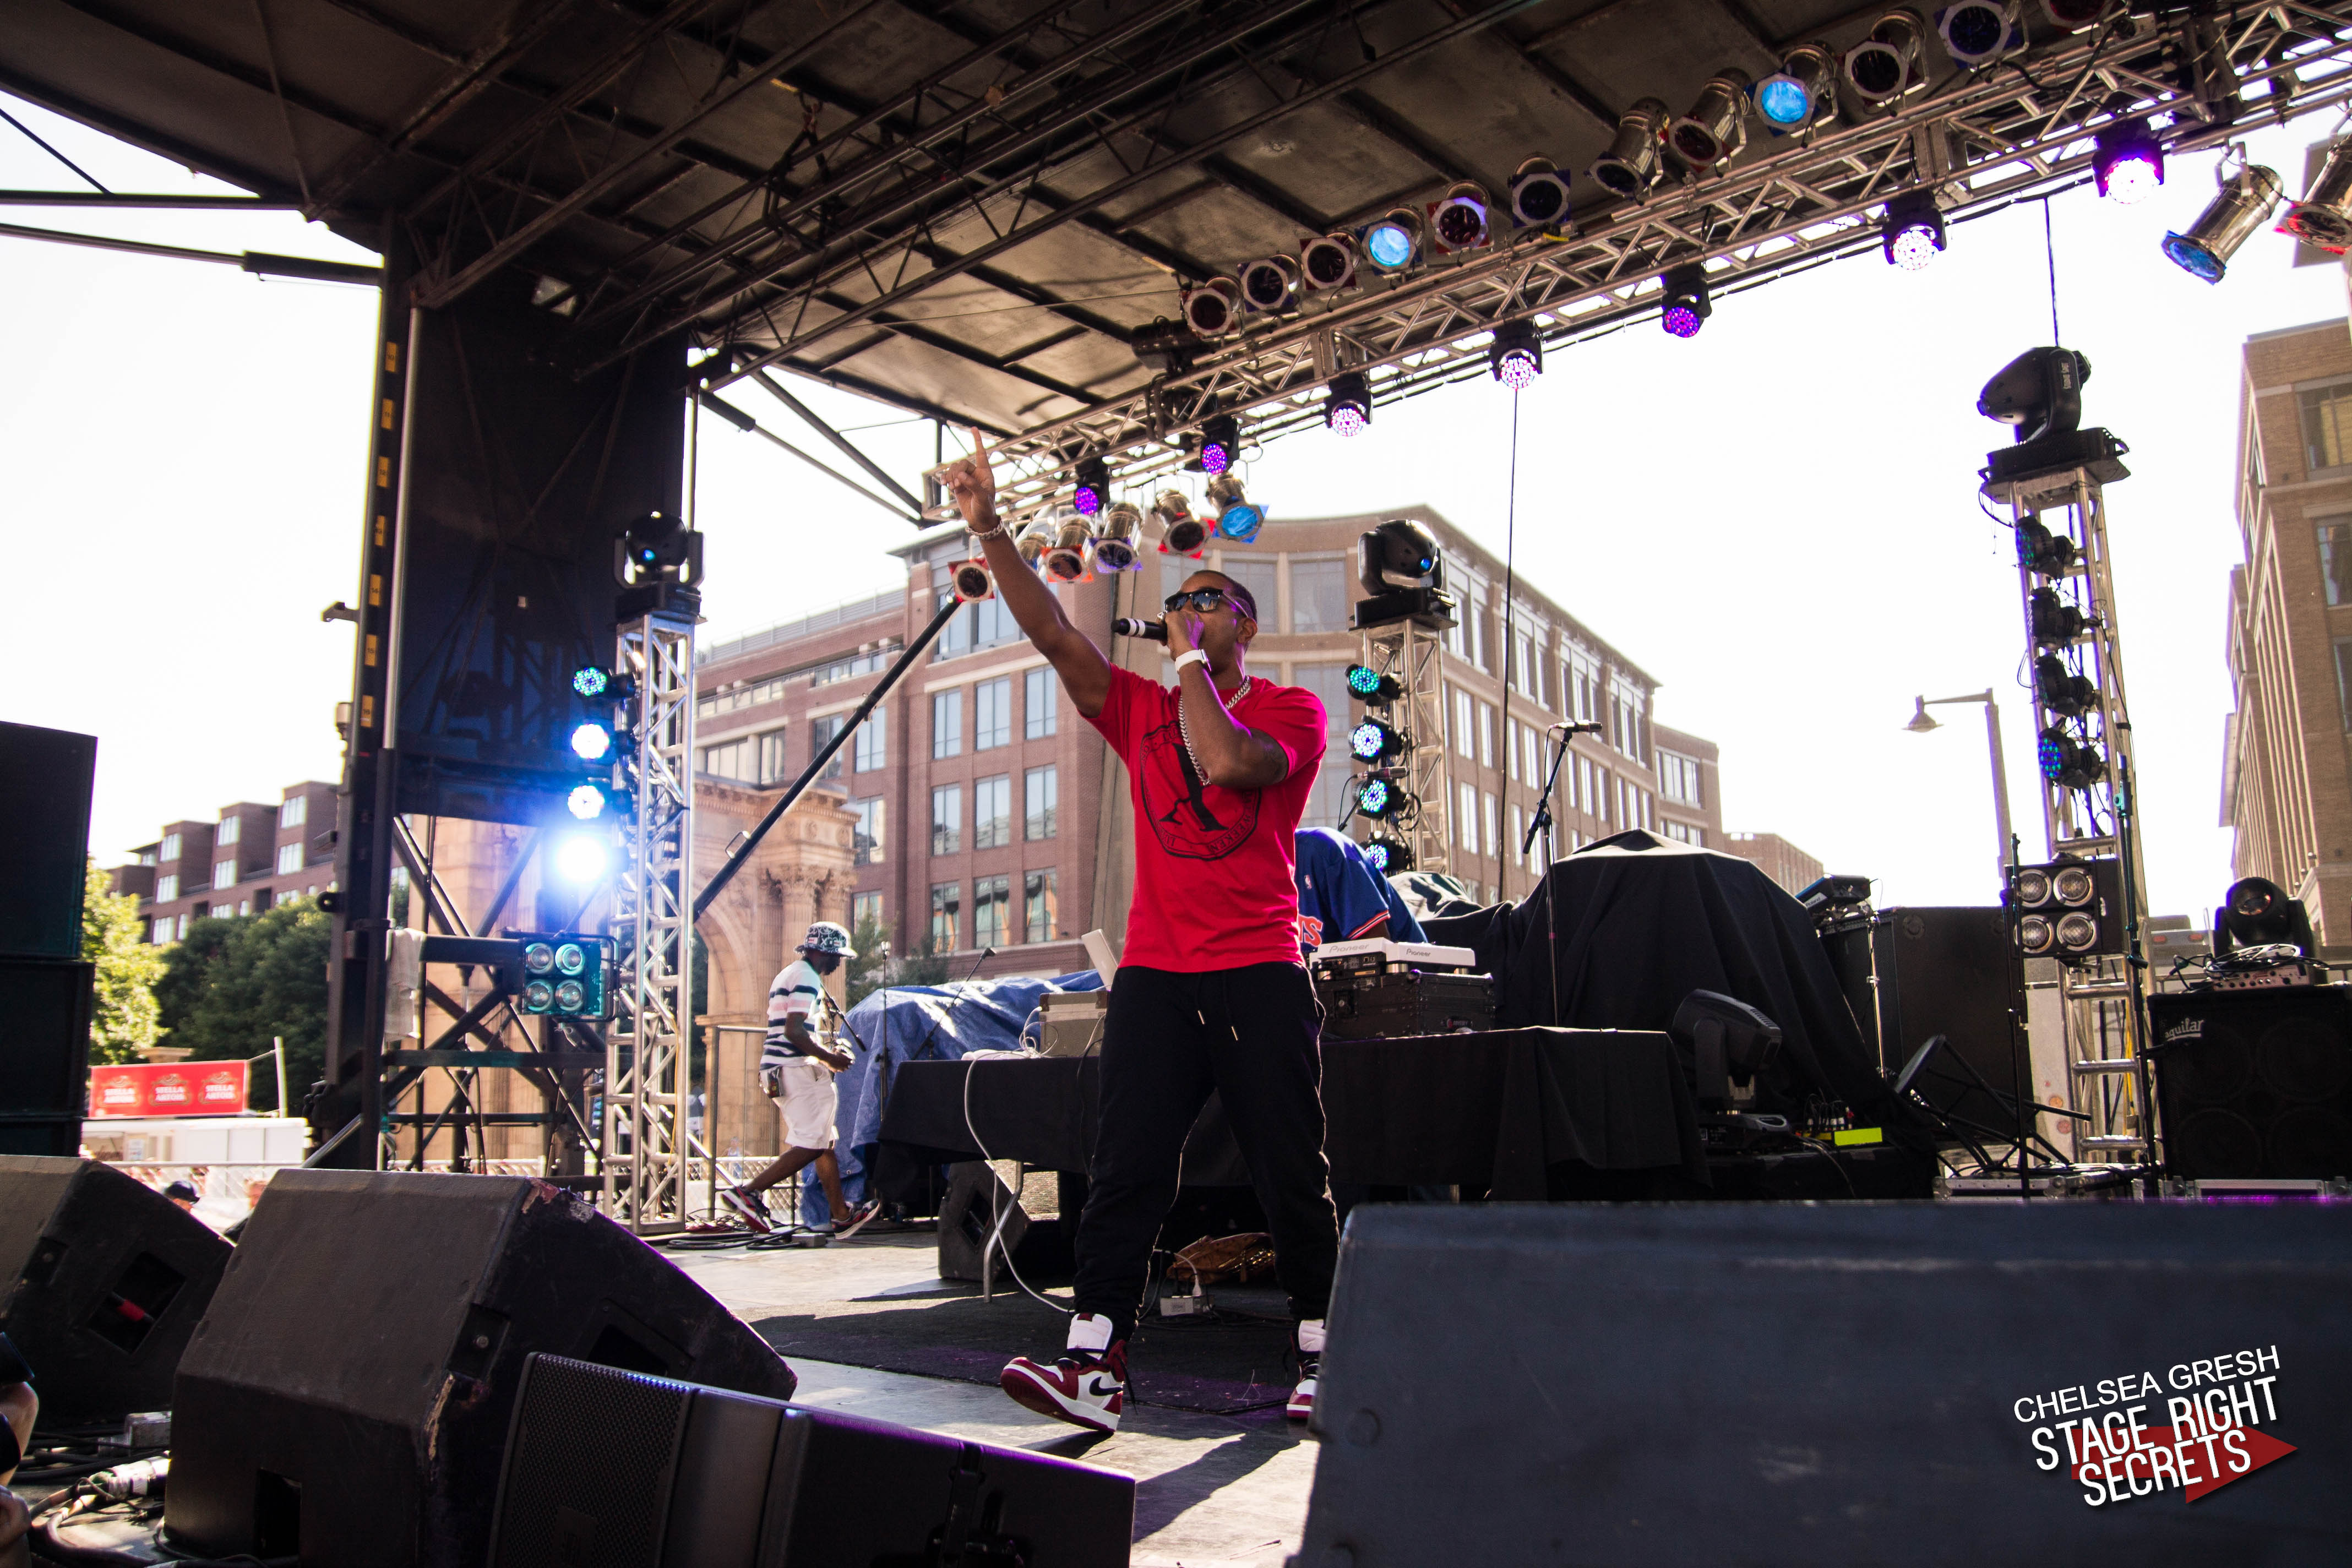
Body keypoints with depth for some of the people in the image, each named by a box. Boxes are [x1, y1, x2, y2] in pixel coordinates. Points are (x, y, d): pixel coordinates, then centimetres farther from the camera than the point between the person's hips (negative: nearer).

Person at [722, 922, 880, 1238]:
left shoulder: (789, 974, 23)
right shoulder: (807, 977, -10)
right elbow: (794, 1031, -19)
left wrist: (825, 1051, 20)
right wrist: (829, 1058, -10)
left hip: (777, 1069, 11)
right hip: (796, 1070, -11)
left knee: (825, 1142, 11)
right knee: (812, 1145, -11)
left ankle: (842, 1216, 12)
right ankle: (749, 1191, -14)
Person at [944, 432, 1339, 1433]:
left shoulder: (1290, 709, 3)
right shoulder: (1141, 710, 15)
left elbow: (1229, 762, -19)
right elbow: (1054, 635, 3)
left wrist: (1193, 659, -7)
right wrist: (989, 531, -7)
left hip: (1259, 975, -3)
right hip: (1154, 974, 3)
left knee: (1292, 1176, 2)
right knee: (1125, 1172, -4)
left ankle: (1321, 1359, 15)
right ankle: (1094, 1368, -4)